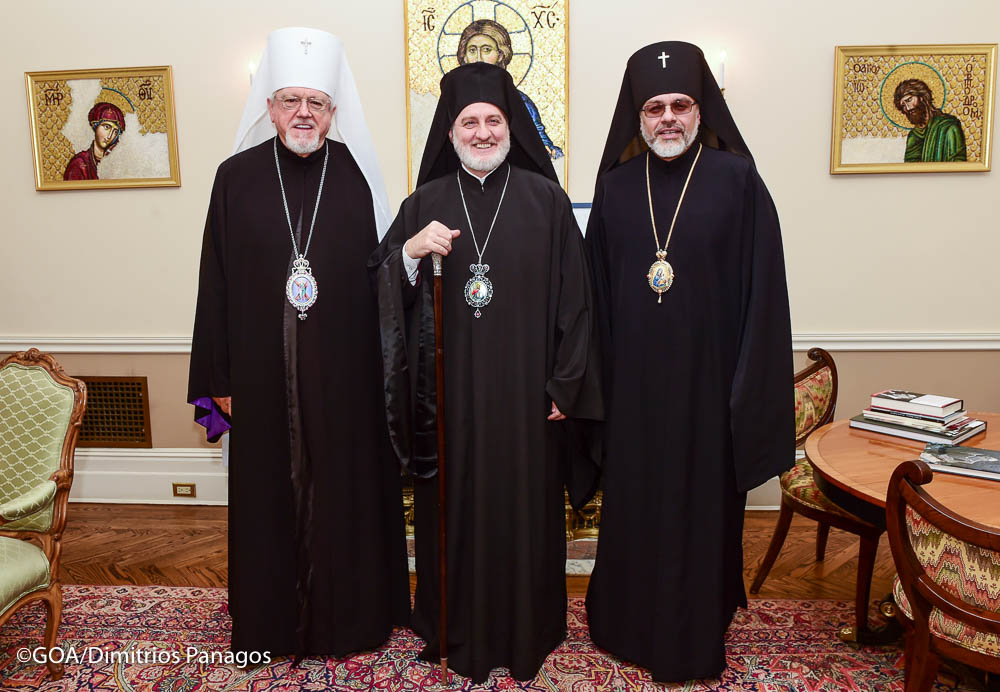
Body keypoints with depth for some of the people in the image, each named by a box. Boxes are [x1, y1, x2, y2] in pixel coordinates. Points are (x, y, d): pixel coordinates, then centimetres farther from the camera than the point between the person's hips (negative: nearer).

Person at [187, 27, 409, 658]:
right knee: (271, 492, 11)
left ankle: (349, 611, 30)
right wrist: (219, 380, 2)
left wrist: (386, 372, -2)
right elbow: (216, 283, 3)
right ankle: (272, 615, 32)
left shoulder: (357, 177, 0)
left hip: (344, 374, 0)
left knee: (344, 487, 10)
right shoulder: (237, 178, 1)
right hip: (263, 375, 1)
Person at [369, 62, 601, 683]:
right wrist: (409, 252, -17)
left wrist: (564, 384, -4)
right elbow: (382, 289, 4)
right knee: (454, 508, 10)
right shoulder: (425, 204, 6)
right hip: (449, 390, 1)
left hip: (524, 388, -1)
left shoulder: (545, 199, 1)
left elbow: (573, 296, -1)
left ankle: (528, 629, 29)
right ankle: (456, 627, 30)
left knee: (524, 504, 9)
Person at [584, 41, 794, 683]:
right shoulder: (616, 186, 5)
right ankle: (630, 623, 35)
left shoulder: (736, 179, -4)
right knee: (632, 502, 14)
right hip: (633, 381, 3)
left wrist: (750, 386, -10)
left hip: (706, 376, -3)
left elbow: (762, 287, -6)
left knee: (701, 502, 9)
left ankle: (695, 635, 30)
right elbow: (597, 289, 7)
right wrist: (595, 377, 3)